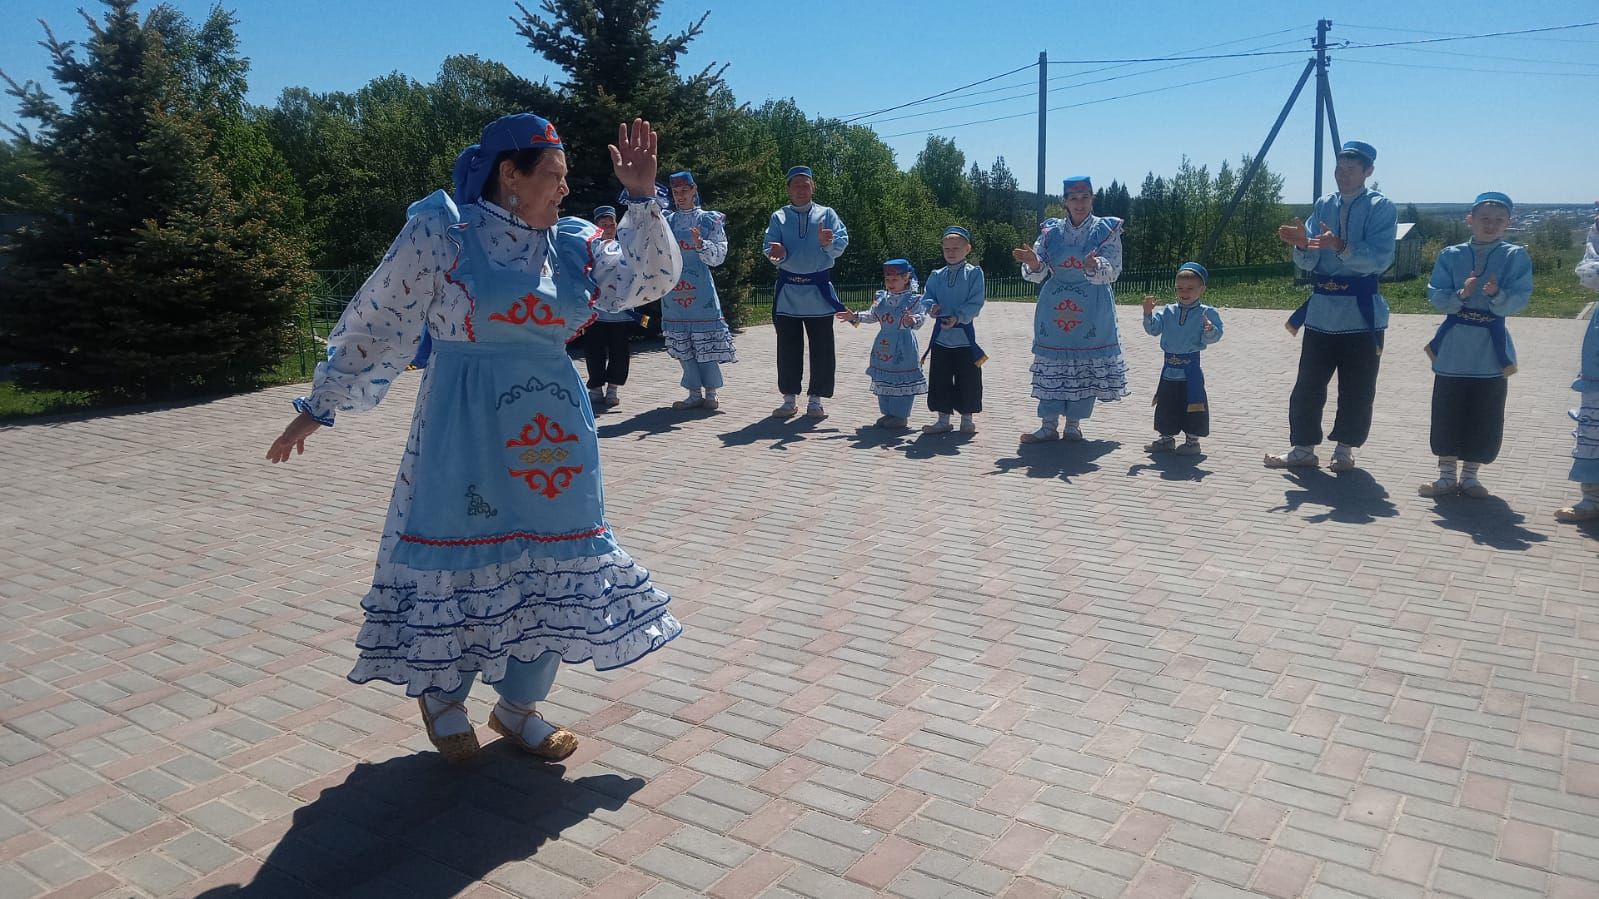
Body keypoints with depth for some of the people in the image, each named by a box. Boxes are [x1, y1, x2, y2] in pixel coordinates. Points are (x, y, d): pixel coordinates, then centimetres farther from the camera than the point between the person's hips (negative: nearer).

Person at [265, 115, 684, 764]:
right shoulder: (441, 232, -7)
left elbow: (651, 280, 6)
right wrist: (319, 408, 0)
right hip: (466, 433, -5)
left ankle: (519, 708, 27)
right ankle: (442, 698, 29)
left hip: (554, 434, 6)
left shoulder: (571, 242, 8)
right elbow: (374, 323, -3)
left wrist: (642, 201, -4)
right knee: (459, 557, 3)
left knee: (550, 567, 9)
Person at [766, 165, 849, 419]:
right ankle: (789, 398, 14)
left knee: (821, 348, 1)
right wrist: (778, 252, -25)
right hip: (788, 290, 1)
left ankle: (815, 400, 10)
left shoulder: (826, 214, 7)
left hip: (818, 290, -1)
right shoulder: (779, 217, 9)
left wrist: (828, 243, -27)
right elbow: (770, 248, -2)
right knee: (788, 348, 4)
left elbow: (841, 243, -5)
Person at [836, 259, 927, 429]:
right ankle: (887, 412, 24)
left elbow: (921, 316, -20)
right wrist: (855, 317, 9)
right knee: (882, 380, 12)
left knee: (902, 380, -2)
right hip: (883, 344, 7)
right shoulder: (882, 298, 10)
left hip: (903, 346, -7)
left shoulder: (914, 299, -9)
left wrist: (912, 321, -42)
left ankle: (900, 415, 8)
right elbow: (872, 315, 19)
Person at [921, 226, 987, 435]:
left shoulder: (974, 273, -2)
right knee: (939, 380, 6)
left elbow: (976, 302, -10)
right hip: (941, 336, 3)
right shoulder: (937, 276, 9)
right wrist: (932, 307, -15)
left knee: (967, 380, 4)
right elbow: (928, 298, 8)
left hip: (964, 335, -3)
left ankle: (967, 419, 17)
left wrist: (958, 317, -21)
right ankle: (943, 419, 16)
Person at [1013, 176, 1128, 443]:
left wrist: (1094, 266, -35)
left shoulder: (1106, 230, 0)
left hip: (1092, 310, -2)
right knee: (1051, 365, 2)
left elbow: (1112, 270, -13)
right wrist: (1033, 262, -23)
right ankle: (1049, 425, 8)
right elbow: (1039, 273, 1)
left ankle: (1074, 424, 12)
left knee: (1085, 366, 1)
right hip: (1054, 308, 2)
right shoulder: (1051, 231, 6)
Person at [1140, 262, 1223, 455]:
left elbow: (1212, 337, -11)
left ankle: (1192, 440, 13)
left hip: (1191, 368, -4)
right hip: (1170, 367, 4)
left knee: (1192, 402, 1)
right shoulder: (1168, 311, 6)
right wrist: (1148, 314, -14)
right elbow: (1153, 329, 1)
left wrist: (1210, 331, -32)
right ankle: (1167, 437, 24)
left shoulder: (1206, 313, -5)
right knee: (1166, 403, 11)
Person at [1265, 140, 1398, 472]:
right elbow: (1307, 262, 5)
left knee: (1356, 389, 4)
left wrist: (1340, 246, -30)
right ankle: (1303, 449, 16)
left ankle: (1345, 450, 18)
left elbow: (1380, 258, -17)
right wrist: (1302, 245, -17)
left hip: (1361, 311, -4)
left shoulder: (1381, 208, -5)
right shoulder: (1323, 205, 9)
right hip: (1321, 308, 4)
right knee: (1308, 385, 6)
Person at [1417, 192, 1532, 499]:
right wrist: (1461, 295, -20)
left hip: (1492, 348, 0)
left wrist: (1497, 294, -27)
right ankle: (1447, 475, 18)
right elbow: (1435, 297, -2)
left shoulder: (1516, 257, -1)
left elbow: (1519, 301, -8)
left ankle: (1469, 475, 21)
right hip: (1454, 345, 1)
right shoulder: (1451, 255, 1)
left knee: (1485, 416, 5)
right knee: (1447, 413, 5)